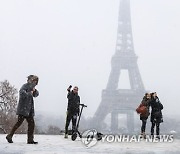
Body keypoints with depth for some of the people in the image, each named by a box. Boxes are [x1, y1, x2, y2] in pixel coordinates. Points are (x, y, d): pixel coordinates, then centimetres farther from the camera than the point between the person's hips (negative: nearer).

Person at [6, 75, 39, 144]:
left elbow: (36, 94, 23)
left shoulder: (31, 87, 16)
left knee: (31, 124, 3)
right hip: (23, 109, -9)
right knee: (19, 122, -6)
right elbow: (22, 93, -27)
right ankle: (9, 136, 7)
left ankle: (30, 140, 6)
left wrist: (34, 90, 2)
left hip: (29, 110, 9)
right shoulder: (25, 86, -10)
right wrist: (30, 93, -14)